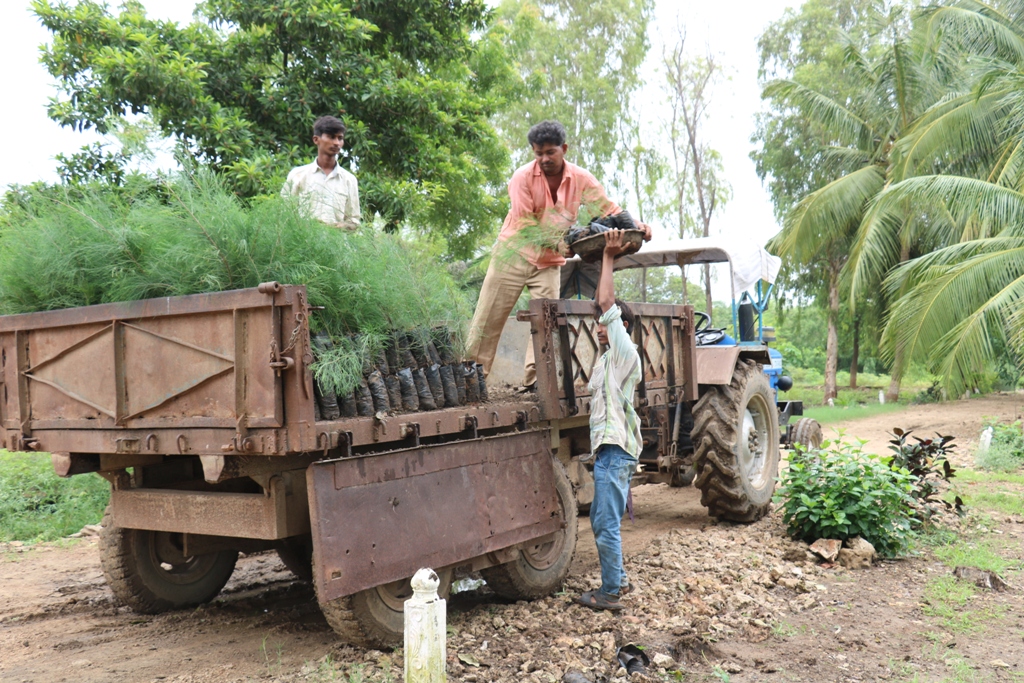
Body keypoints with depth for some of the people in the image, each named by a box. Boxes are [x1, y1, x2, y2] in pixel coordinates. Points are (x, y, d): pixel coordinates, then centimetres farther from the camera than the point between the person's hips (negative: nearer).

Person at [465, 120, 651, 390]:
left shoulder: (581, 179, -5)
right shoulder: (523, 177, -13)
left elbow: (608, 209, -9)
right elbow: (525, 223, -19)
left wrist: (635, 225, -29)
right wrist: (560, 240, -31)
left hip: (549, 261, 3)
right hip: (514, 254, -2)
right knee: (489, 319, -3)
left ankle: (534, 379, -7)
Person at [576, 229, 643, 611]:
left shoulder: (624, 353, -11)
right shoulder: (609, 357, 17)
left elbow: (607, 304, -15)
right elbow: (602, 306, 20)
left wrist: (609, 258, -11)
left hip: (616, 451, -10)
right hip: (607, 449, 10)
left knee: (607, 526, -4)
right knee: (601, 520, 18)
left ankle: (610, 594, 5)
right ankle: (618, 580, 29)